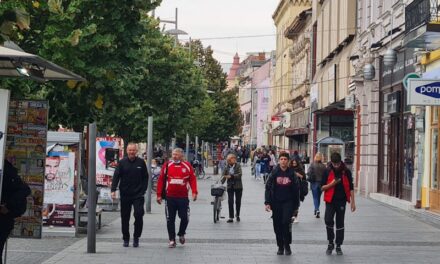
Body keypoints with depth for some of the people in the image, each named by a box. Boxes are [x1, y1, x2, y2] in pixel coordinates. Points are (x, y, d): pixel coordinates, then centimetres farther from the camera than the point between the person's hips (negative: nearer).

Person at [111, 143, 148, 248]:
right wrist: (113, 190, -14)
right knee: (125, 218, 6)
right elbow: (116, 176, -2)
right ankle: (125, 239, 18)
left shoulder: (141, 162, 4)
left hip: (138, 195, -1)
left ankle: (136, 237, 6)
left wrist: (143, 190, -1)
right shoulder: (122, 162, 3)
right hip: (125, 195, 1)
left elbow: (145, 178, 9)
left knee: (139, 215, -11)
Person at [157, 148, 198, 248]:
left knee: (185, 218, -1)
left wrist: (194, 192, -8)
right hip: (170, 197, 1)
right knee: (170, 220, 4)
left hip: (183, 197, -1)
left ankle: (181, 234, 26)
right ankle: (172, 240, 13)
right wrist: (159, 195, 0)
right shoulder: (167, 166, 2)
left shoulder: (187, 166, 2)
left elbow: (192, 179, 3)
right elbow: (161, 180, 3)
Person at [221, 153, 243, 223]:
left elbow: (239, 174, -17)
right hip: (230, 186, 2)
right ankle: (231, 217, -3)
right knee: (230, 202, -5)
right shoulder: (227, 167, 1)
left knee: (238, 201, 9)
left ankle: (237, 215, 29)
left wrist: (231, 176, -26)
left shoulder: (238, 166, -7)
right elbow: (224, 175, 0)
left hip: (238, 186, -2)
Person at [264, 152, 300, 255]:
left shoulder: (292, 173, 1)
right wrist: (267, 202, -9)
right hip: (276, 202, 1)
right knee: (277, 225, 5)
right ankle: (280, 247, 19)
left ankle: (287, 245, 0)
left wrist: (296, 205, 5)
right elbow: (268, 188, -1)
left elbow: (296, 190, 6)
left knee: (286, 222, -16)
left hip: (288, 202, -1)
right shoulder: (274, 173, -1)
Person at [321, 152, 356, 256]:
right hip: (330, 200, -1)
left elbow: (350, 188, 5)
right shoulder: (327, 172, -1)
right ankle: (330, 243, 2)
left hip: (342, 201, 1)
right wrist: (332, 183, -18)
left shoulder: (346, 172, 0)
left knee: (340, 223, 7)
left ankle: (338, 246, 17)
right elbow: (322, 187, 0)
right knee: (328, 220, -17)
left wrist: (353, 202, 0)